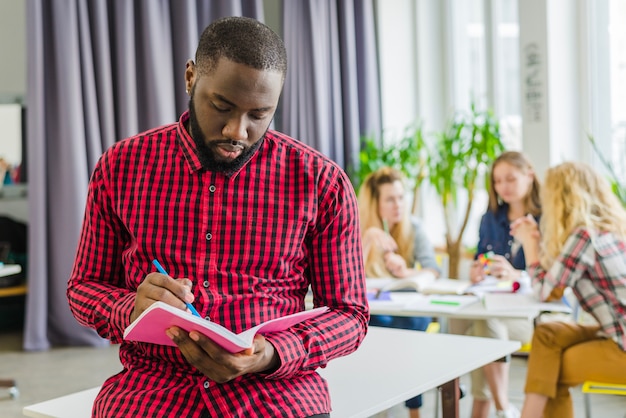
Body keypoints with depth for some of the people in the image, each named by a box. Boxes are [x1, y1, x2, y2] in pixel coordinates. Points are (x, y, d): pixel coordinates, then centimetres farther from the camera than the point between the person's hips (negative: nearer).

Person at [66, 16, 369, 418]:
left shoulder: (322, 182, 0)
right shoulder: (121, 167, 4)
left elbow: (349, 313, 4)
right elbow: (85, 287, 13)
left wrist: (270, 356, -16)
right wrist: (132, 311, -12)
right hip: (152, 385, 0)